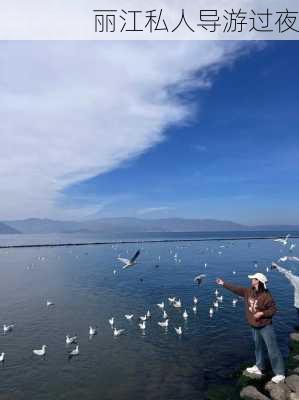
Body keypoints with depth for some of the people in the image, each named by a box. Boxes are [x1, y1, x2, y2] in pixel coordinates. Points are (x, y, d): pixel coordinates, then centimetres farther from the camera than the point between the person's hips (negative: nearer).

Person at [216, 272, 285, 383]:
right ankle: (259, 367, 36)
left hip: (266, 327, -7)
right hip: (254, 326, 7)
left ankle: (280, 374, 11)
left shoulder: (266, 295, -23)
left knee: (273, 350, 1)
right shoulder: (248, 291, -2)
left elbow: (273, 309, -17)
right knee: (258, 347, 21)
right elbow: (236, 289, 6)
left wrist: (262, 313, -27)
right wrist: (224, 284, 7)